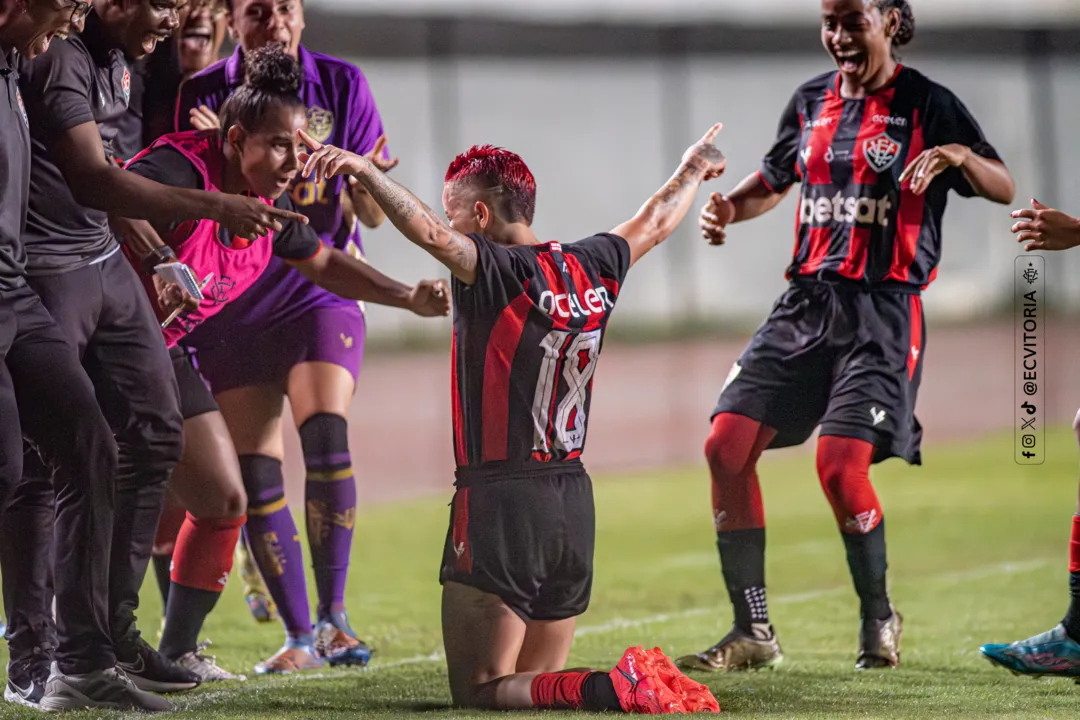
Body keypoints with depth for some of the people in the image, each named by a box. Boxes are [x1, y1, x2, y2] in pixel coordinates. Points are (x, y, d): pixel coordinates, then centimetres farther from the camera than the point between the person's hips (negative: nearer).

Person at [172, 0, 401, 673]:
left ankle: (333, 613, -10)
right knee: (255, 472, -2)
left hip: (320, 291, -1)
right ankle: (300, 636, 9)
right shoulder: (203, 96, -2)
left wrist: (367, 184, -23)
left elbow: (373, 214, 0)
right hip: (233, 307, 1)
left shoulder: (341, 84, -2)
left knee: (326, 436, -21)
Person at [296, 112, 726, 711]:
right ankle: (647, 683, -7)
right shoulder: (592, 268, 9)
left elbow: (429, 233, -32)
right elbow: (653, 225, 28)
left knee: (479, 689, -2)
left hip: (500, 503, -7)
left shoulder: (499, 273, -12)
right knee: (536, 678, 17)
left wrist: (364, 171, -36)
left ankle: (604, 691, -24)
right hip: (574, 503, 7)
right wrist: (692, 171, 47)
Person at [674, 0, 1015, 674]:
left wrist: (959, 155, -21)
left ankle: (879, 618, 7)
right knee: (727, 446, -7)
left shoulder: (927, 104, -1)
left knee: (840, 463, -19)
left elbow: (1004, 189, 1)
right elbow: (774, 179, 29)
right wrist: (729, 207, 8)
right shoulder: (812, 101, 14)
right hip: (807, 298, 6)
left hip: (883, 308, -6)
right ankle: (753, 632, 2)